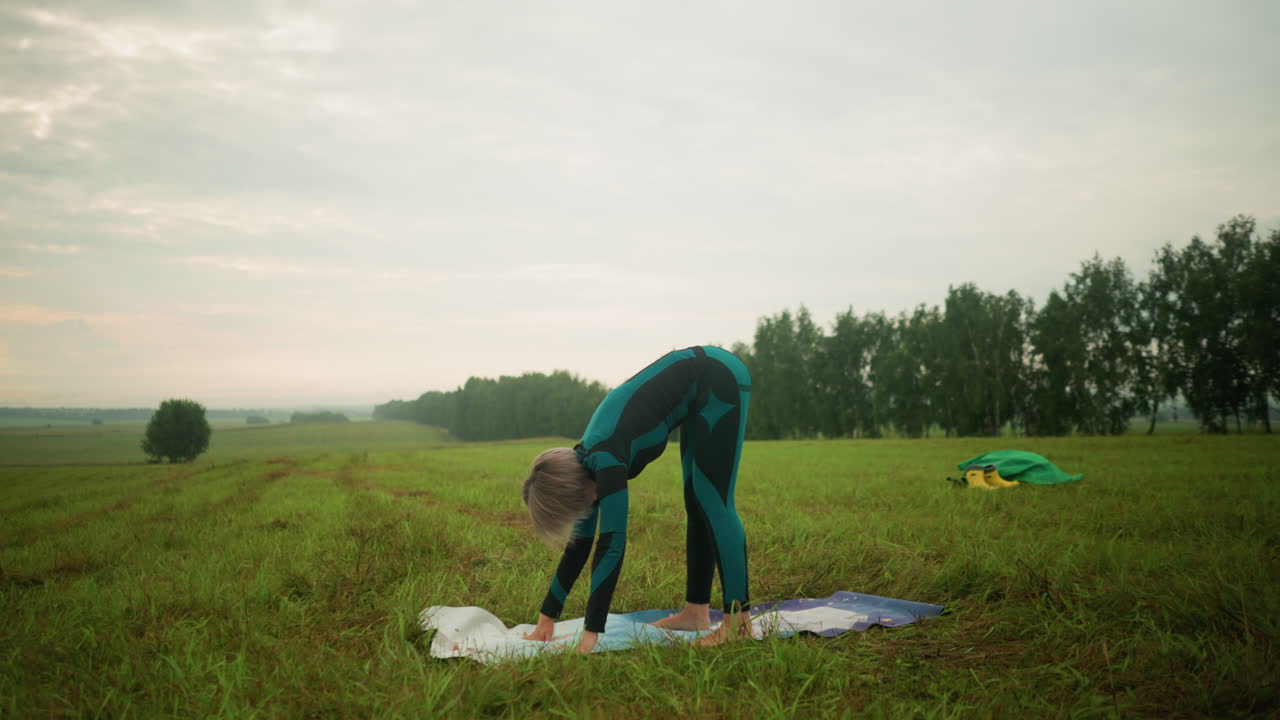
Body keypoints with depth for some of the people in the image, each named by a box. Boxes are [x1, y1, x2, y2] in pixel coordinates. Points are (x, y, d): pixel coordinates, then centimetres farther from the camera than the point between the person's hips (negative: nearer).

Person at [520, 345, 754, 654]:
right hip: (700, 389, 8)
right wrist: (546, 618, 10)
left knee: (713, 505, -9)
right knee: (697, 503, 10)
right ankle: (697, 611, 16)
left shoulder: (605, 461, -24)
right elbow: (580, 544, 8)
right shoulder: (586, 464, 1)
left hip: (720, 379, -8)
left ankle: (739, 621, -6)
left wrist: (591, 634, -29)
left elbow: (612, 543, -29)